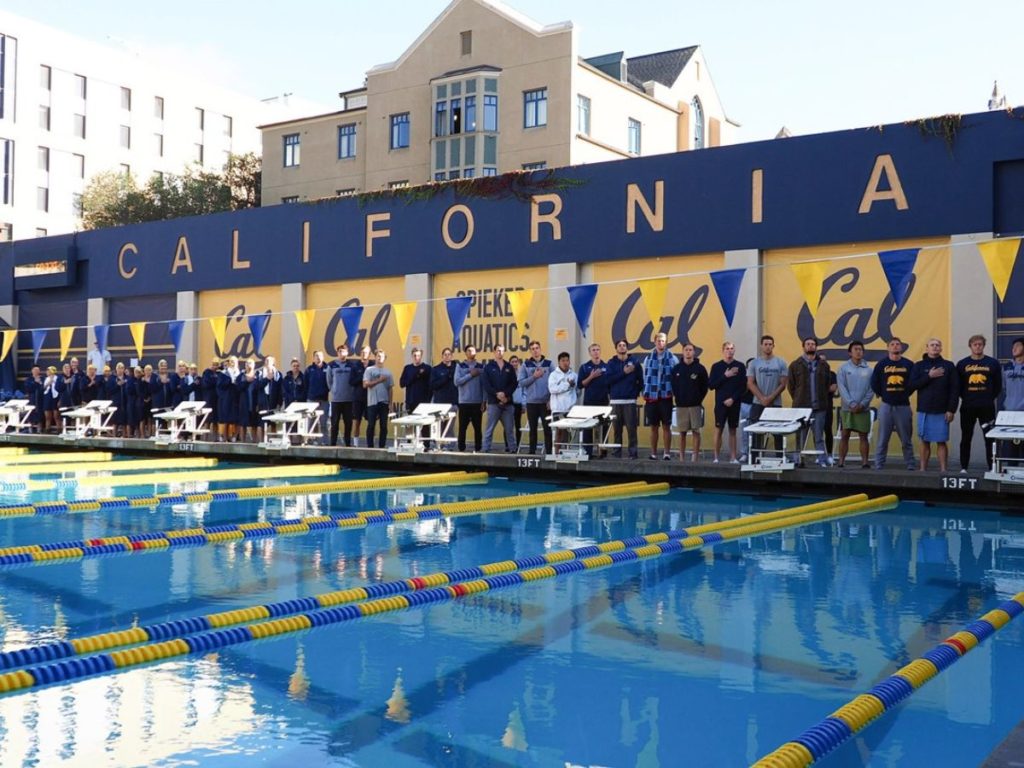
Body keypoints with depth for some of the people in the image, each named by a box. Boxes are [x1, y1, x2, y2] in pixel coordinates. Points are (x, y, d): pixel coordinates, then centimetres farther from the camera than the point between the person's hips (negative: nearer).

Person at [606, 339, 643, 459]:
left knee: (631, 427, -5)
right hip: (615, 400, 1)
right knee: (616, 427, 2)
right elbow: (609, 379, -6)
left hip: (630, 400, -1)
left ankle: (633, 451, -1)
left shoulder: (634, 362, 6)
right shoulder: (611, 363, 8)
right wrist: (623, 372, -11)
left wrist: (636, 392, -3)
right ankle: (617, 451, 9)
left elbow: (640, 380, 5)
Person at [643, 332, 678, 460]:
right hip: (651, 398, 2)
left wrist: (673, 392, -4)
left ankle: (667, 453, 6)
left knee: (666, 426, 2)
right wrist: (645, 397, 5)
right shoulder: (649, 358, 7)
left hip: (666, 397, -2)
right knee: (654, 427, 7)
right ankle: (653, 453, 12)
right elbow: (645, 378, 9)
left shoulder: (672, 359, 1)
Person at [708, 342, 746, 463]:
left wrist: (733, 399, -11)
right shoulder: (716, 366, 3)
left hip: (734, 404, 1)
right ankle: (716, 457, 4)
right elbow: (711, 385, -3)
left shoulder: (740, 366, 4)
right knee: (718, 430, 0)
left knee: (733, 431, 6)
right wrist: (725, 376, -12)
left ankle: (733, 457, 9)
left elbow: (743, 386, -1)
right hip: (720, 403, -1)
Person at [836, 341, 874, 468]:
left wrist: (862, 404, -10)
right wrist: (852, 404, -13)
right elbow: (842, 388, -5)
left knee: (863, 435, 3)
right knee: (845, 435, 1)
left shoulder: (868, 369, 5)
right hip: (847, 408, -1)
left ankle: (865, 461, 5)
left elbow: (871, 389, 2)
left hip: (863, 409, 1)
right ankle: (841, 461, 3)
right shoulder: (843, 368, 1)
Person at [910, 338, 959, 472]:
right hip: (924, 410, 1)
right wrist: (929, 376, -13)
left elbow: (955, 389, 0)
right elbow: (912, 385, -3)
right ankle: (923, 469, 10)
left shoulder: (948, 366, 5)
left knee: (941, 441, -1)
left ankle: (943, 470, 3)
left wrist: (951, 410, -7)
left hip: (942, 411, -1)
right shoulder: (919, 366, 8)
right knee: (925, 441, 5)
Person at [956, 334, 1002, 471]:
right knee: (966, 438, 5)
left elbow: (998, 385, 6)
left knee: (990, 438, 2)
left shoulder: (993, 363, 3)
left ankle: (992, 468, 7)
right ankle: (963, 468, 11)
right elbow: (958, 385, 6)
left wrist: (991, 398, 2)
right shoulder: (962, 364, 4)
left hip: (987, 407, 0)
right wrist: (966, 398, 2)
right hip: (967, 407, 1)